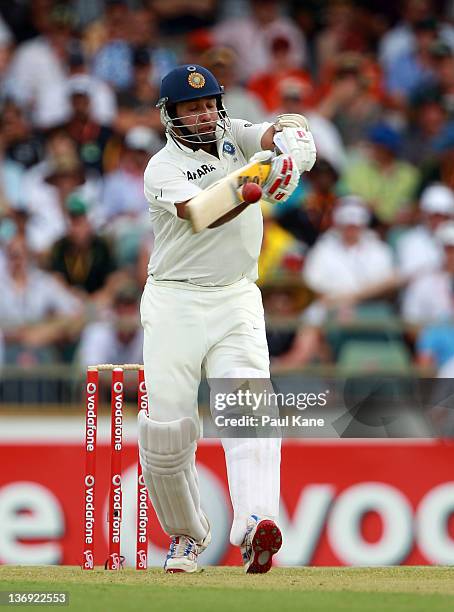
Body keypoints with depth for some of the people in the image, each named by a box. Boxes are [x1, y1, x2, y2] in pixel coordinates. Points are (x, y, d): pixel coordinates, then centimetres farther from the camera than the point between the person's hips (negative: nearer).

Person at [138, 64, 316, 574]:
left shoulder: (234, 137, 8)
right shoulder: (163, 169, -8)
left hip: (237, 302, 3)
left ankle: (254, 528, -36)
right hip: (176, 302, -2)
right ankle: (187, 535, 17)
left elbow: (283, 129, -8)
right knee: (165, 426, -6)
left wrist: (289, 132, -32)